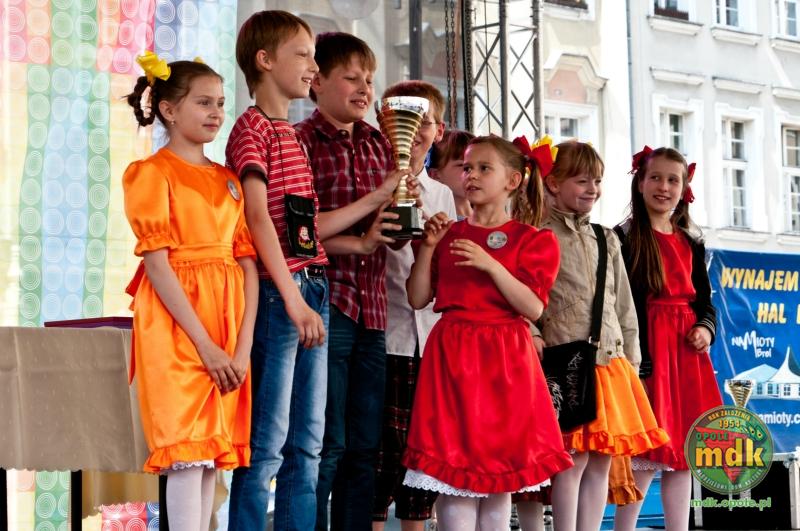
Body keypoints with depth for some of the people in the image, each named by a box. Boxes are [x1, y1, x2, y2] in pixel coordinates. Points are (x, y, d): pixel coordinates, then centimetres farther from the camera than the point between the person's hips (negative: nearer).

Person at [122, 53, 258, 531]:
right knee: (187, 453, -11)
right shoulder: (152, 173, -2)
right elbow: (158, 264, -10)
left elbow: (248, 264, 9)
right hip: (175, 323, -6)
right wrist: (206, 344, -16)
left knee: (215, 453, 5)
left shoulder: (227, 180, 16)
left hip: (228, 325, 6)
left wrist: (244, 346, -4)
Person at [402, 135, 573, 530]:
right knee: (455, 469, -6)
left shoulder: (533, 240, 3)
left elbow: (534, 308, -8)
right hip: (452, 355, 1)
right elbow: (418, 299, 7)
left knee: (501, 468, 4)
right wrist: (428, 247, -4)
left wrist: (490, 265, -17)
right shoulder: (449, 234, 11)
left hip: (505, 360, -1)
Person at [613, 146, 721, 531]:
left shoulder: (691, 243, 15)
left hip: (687, 354, 6)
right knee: (646, 456, -9)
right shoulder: (624, 238, -4)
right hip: (646, 351, -6)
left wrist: (706, 328, -3)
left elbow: (705, 301, 19)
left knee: (683, 453, 8)